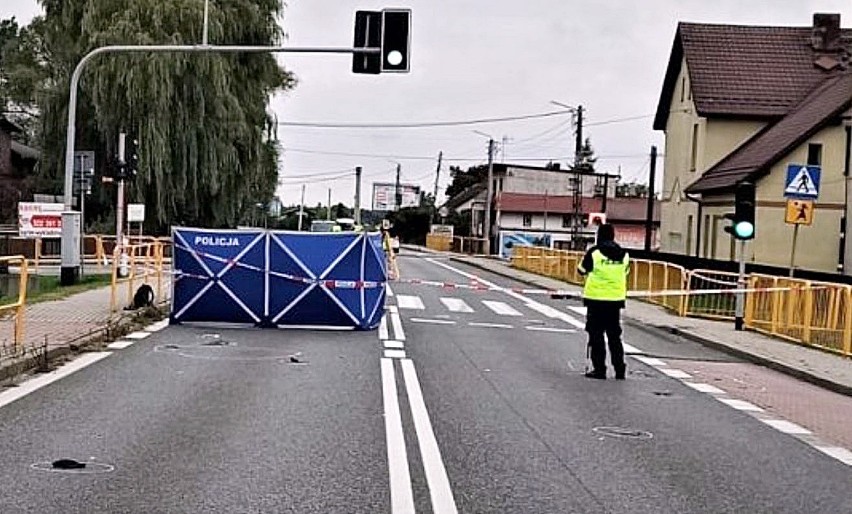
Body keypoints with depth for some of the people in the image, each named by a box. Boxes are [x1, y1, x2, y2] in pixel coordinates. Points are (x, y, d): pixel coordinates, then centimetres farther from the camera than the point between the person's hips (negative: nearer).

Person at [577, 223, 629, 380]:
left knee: (596, 335, 4)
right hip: (616, 299, 4)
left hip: (596, 298, -4)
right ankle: (619, 370, 12)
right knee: (614, 335, 12)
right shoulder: (624, 254, 4)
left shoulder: (594, 252, -9)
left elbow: (582, 270, 2)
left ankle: (599, 368, 3)